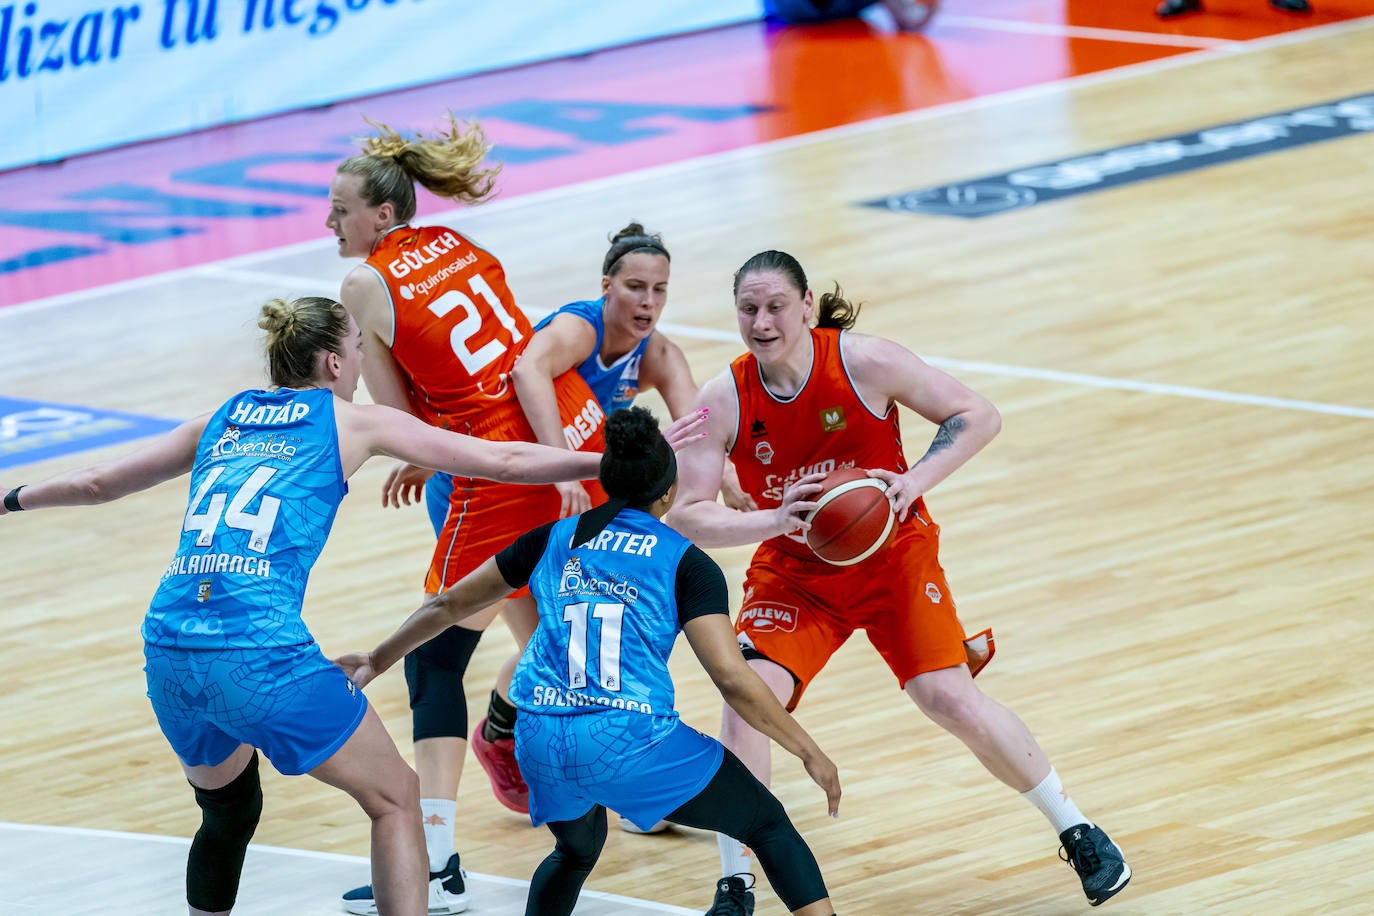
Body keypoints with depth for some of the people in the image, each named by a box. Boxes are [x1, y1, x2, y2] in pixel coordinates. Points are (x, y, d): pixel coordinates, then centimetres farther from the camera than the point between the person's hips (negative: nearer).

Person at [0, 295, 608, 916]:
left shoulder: (221, 421, 22)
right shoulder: (353, 423, 9)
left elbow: (98, 483, 33)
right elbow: (501, 461, 11)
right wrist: (605, 462, 20)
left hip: (168, 651, 6)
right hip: (262, 654, -6)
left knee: (229, 811, 29)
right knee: (395, 799, 8)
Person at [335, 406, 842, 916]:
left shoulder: (554, 541, 17)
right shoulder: (686, 563, 4)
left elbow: (449, 606, 25)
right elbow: (733, 679, -5)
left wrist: (378, 660, 40)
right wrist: (809, 752, 3)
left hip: (540, 741, 4)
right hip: (633, 740, -4)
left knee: (578, 847, 35)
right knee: (769, 824, 10)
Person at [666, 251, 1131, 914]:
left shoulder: (864, 363, -19)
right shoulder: (723, 402, -15)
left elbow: (978, 417, -13)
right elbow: (685, 515, -17)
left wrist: (914, 482, -29)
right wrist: (773, 521, -34)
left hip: (892, 554, -1)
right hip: (791, 572, 2)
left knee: (949, 698, -12)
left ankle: (1078, 834, 9)